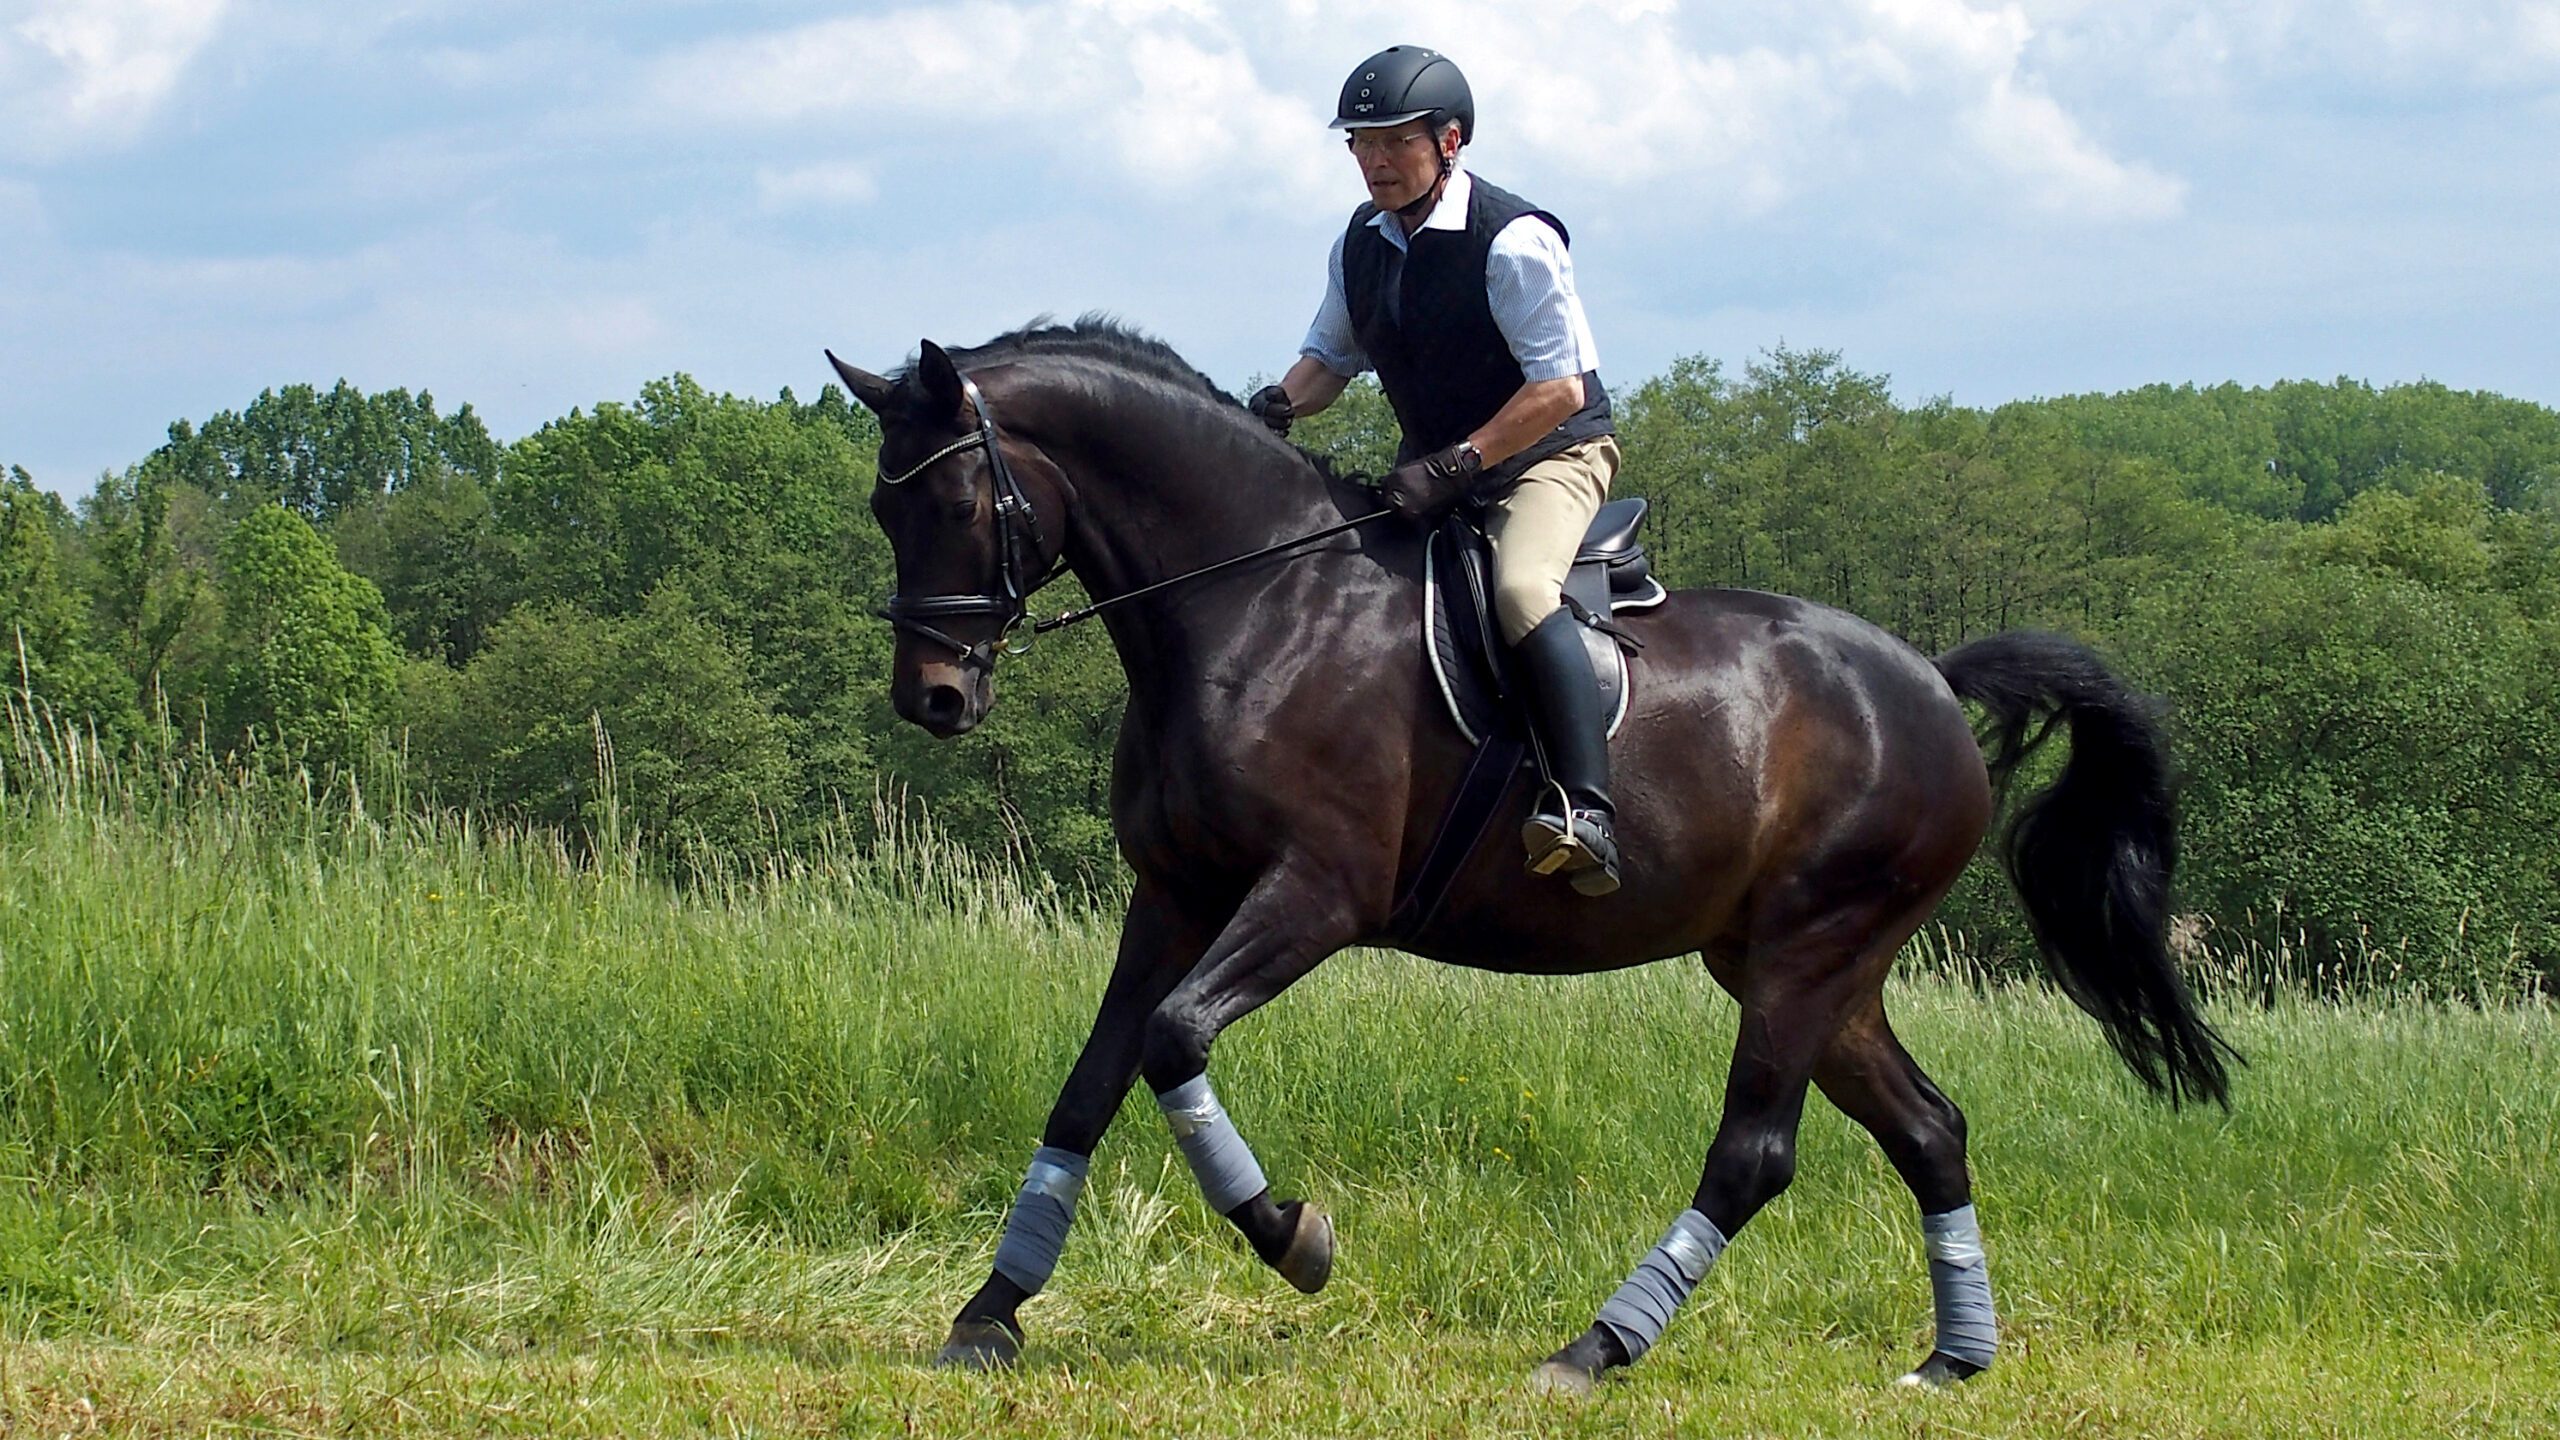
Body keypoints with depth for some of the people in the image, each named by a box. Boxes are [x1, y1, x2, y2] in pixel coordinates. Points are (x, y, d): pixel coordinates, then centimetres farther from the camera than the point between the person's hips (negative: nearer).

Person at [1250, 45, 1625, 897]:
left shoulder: (1512, 242, -20)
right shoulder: (1361, 245, 3)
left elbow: (1560, 389, -22)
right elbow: (1331, 357, 15)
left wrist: (1456, 466, -28)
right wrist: (1280, 405, -8)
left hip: (1552, 453, -8)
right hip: (1436, 468, 8)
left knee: (1521, 588, -35)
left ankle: (1587, 810, -43)